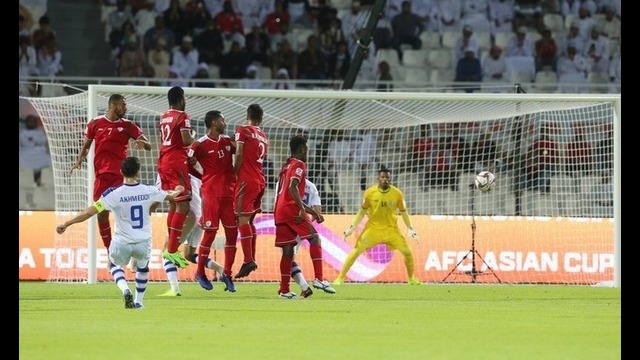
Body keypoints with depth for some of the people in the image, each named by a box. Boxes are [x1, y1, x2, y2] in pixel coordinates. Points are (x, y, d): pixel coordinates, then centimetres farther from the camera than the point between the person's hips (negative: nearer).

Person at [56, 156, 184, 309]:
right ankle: (138, 301, 35)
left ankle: (125, 290, 1)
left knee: (115, 265, 28)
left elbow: (90, 212, -17)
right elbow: (169, 196, 17)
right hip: (143, 244, 2)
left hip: (122, 243, -2)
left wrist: (66, 224, -10)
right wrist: (178, 192, 42)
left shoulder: (114, 194, -14)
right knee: (143, 267, 34)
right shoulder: (149, 191, -5)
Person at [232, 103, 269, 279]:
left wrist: (235, 173, -2)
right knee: (250, 220, 15)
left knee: (243, 219, -10)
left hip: (246, 179, -7)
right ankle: (251, 259, 13)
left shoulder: (243, 130, -2)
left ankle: (248, 260, -18)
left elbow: (239, 154, -13)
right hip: (260, 181, 7)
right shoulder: (264, 137, 17)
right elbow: (262, 158, 13)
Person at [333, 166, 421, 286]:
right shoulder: (370, 193, -12)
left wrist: (410, 229, -4)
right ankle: (340, 278, -2)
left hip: (391, 229, 1)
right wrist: (352, 227, -5)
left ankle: (411, 278, 19)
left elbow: (403, 212, 3)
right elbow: (362, 211, 1)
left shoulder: (397, 194, -11)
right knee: (356, 251, -10)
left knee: (407, 252, -5)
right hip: (373, 228, -1)